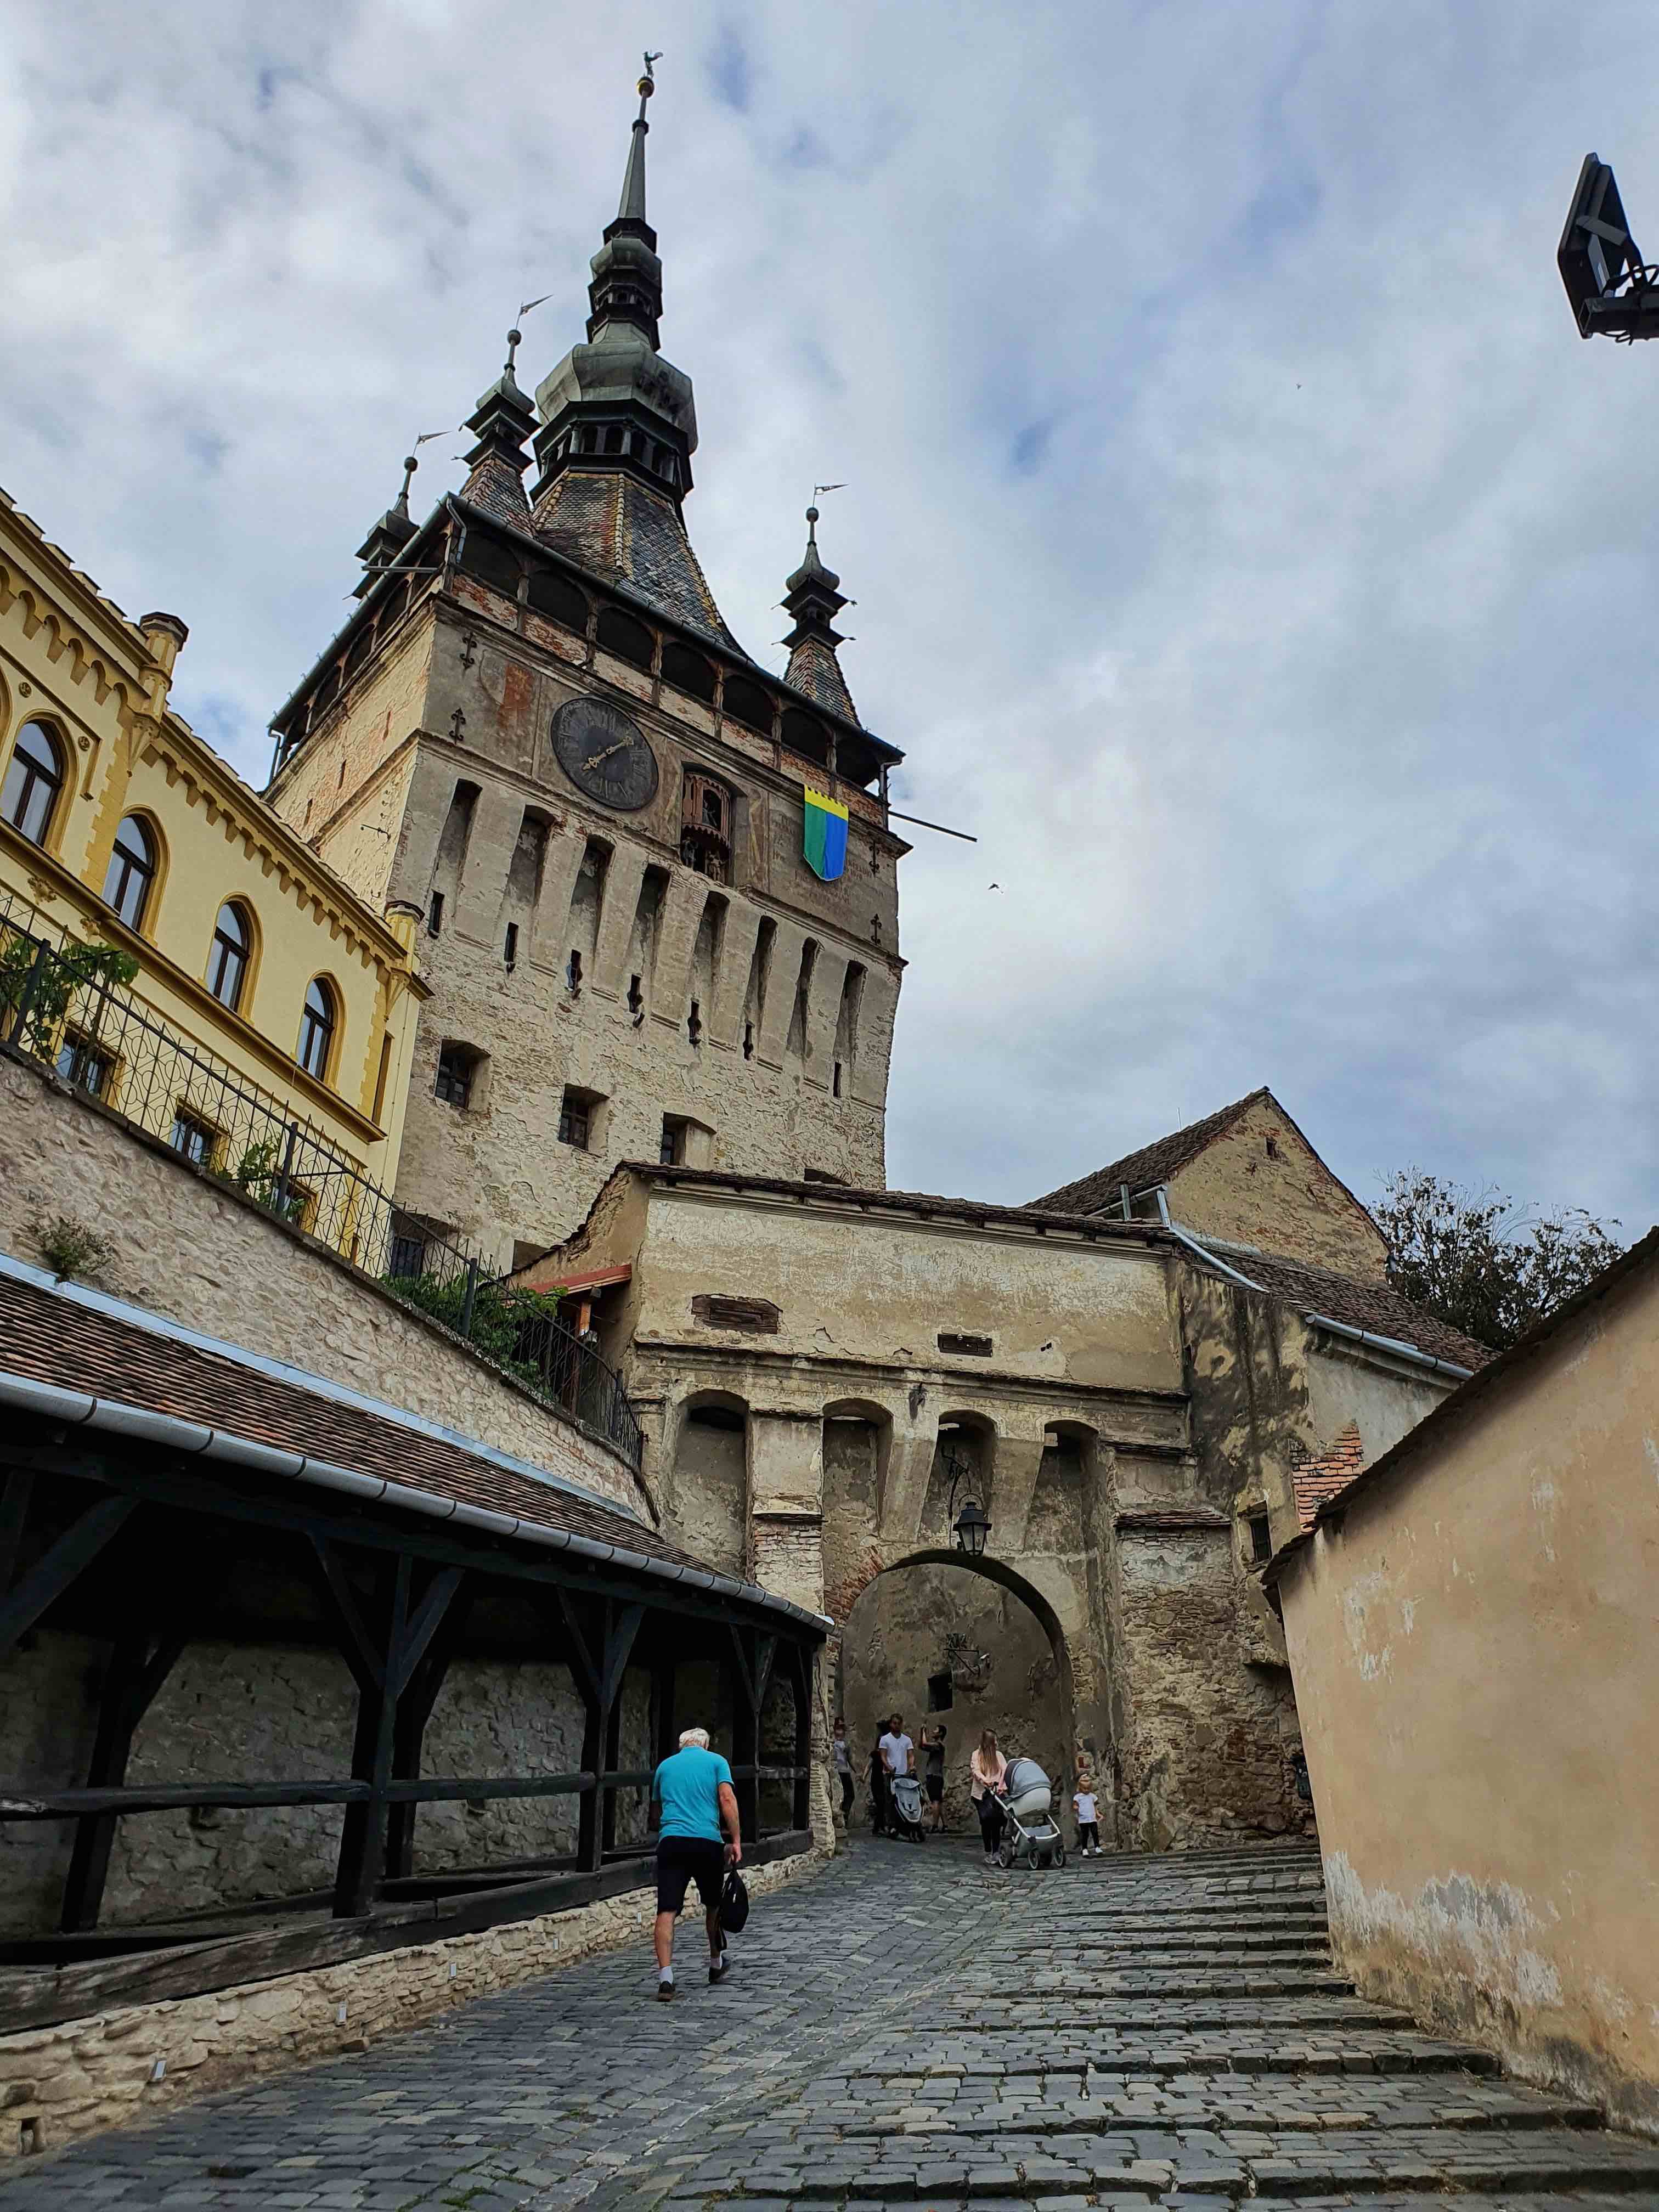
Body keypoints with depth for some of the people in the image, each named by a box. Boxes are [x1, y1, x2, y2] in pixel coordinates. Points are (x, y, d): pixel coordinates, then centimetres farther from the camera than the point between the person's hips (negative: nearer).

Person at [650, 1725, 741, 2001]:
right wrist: (736, 1841, -3)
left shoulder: (665, 1766, 20)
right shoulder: (715, 1761, 10)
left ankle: (665, 1977, -15)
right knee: (713, 1905, 19)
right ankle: (717, 1965, 34)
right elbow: (727, 1799, -2)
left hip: (670, 1840, 1)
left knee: (666, 1911, -2)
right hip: (707, 1841, -1)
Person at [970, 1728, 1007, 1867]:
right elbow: (975, 1770, -9)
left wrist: (1001, 1785, -19)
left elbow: (1005, 1771, -2)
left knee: (996, 1822, -6)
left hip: (996, 1792, 1)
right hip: (981, 1793, -1)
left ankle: (996, 1853, 2)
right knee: (985, 1822, -2)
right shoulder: (977, 1755, 3)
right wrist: (985, 1780, -29)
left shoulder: (998, 1755, 9)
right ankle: (988, 1853, 10)